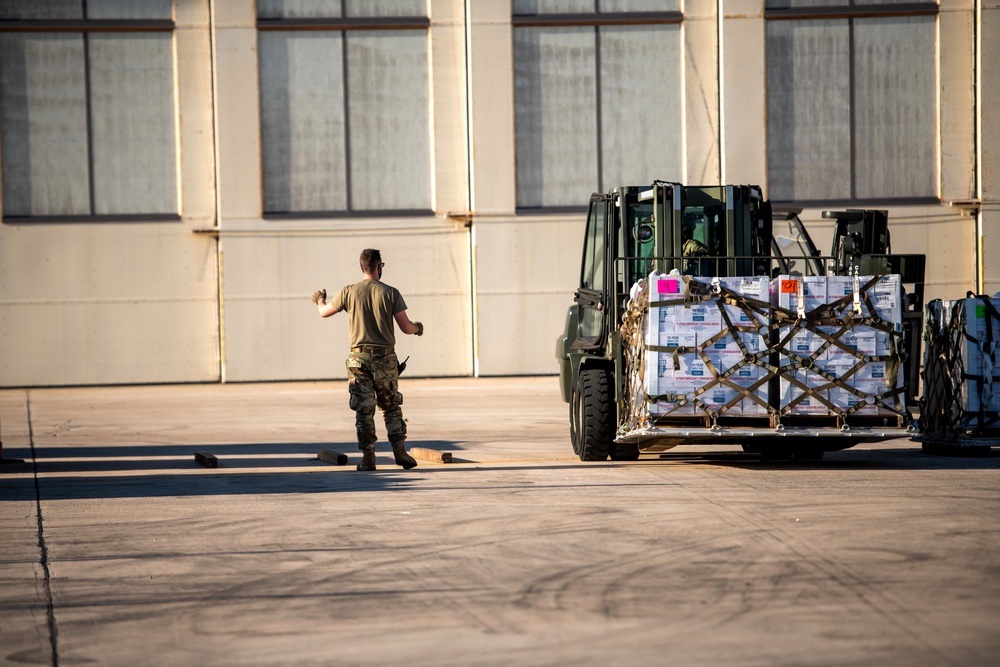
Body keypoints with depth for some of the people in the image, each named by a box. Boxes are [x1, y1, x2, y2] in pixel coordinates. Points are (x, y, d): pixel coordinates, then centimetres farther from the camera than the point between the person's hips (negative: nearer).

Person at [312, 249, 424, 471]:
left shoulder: (349, 292, -1)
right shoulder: (390, 293, -4)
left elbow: (325, 312, 14)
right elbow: (406, 327, -5)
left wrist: (320, 300, 37)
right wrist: (417, 328, 19)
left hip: (359, 357, 0)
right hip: (385, 358, 0)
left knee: (364, 410, 5)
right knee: (391, 407, 12)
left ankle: (368, 458, 3)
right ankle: (399, 450, 3)